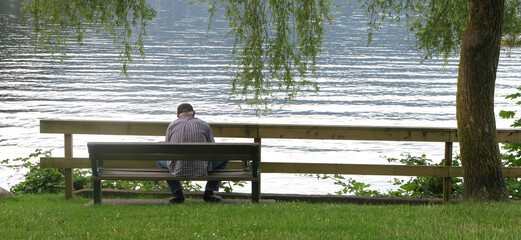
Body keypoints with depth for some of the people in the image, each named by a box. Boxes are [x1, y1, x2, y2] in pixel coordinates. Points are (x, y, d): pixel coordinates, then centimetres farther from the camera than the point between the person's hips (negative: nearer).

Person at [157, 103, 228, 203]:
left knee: (160, 159, 34)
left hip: (177, 170, 1)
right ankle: (209, 192, 17)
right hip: (201, 170, -1)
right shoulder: (204, 124, 8)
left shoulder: (172, 125, 10)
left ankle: (176, 192, 17)